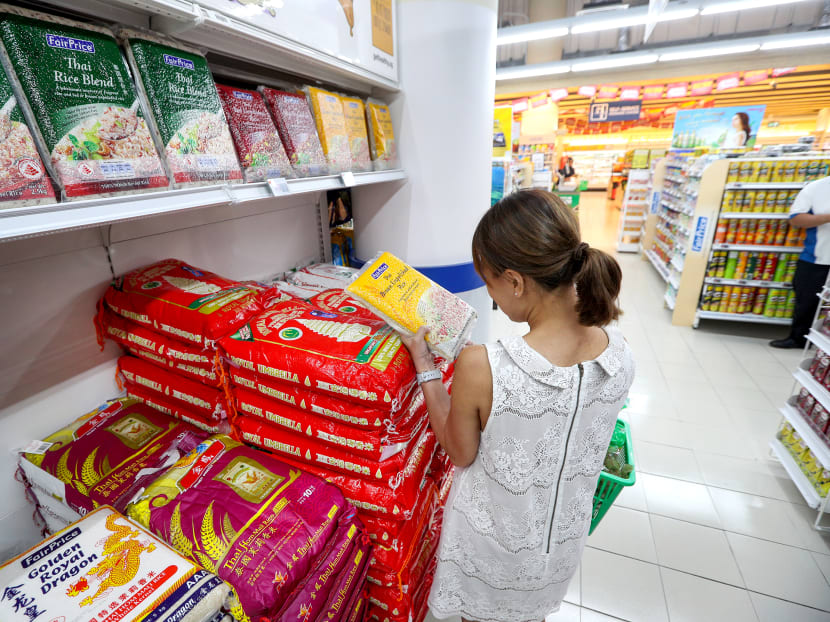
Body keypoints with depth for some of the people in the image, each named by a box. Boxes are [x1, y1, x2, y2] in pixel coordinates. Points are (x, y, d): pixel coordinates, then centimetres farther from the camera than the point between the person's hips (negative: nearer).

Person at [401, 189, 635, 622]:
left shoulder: (480, 369, -38)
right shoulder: (620, 354, -21)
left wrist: (423, 365, -14)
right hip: (564, 541, 4)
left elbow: (460, 454, -18)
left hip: (494, 548, -3)